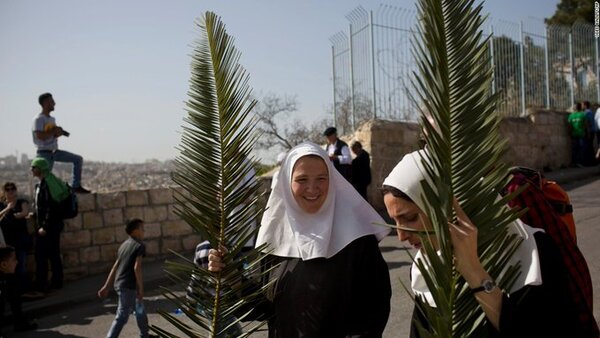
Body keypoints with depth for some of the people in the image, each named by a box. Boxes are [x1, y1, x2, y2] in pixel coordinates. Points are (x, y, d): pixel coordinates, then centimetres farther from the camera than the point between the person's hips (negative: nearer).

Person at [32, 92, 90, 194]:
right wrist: (54, 132, -15)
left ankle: (76, 186, 6)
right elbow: (40, 136, -26)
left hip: (54, 151, 8)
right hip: (44, 153, -8)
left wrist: (59, 132, -2)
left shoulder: (52, 119, 13)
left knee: (78, 159, 4)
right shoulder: (39, 119, -14)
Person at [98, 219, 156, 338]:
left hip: (119, 283, 9)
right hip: (128, 286, -9)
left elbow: (115, 266, 14)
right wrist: (141, 288, -15)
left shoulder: (124, 244, 14)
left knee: (140, 310, 22)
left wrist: (106, 286, 15)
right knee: (122, 316, -2)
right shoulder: (139, 245, -11)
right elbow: (137, 267, -20)